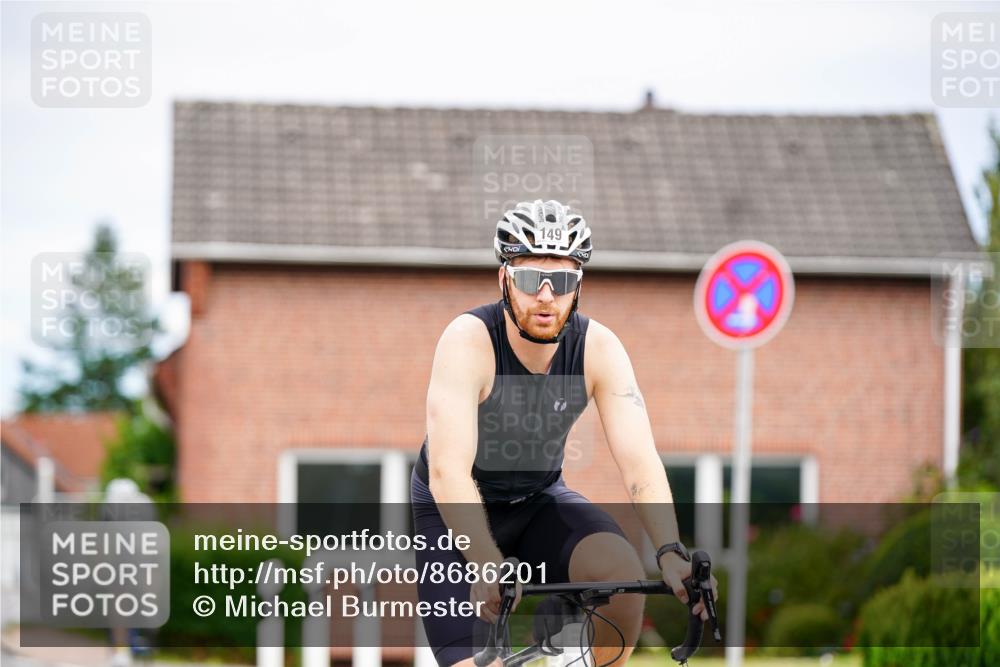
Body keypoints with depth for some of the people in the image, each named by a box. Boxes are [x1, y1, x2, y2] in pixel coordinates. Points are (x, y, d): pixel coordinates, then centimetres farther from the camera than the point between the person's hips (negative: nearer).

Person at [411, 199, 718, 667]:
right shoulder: (469, 340, -28)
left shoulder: (599, 348, -18)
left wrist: (671, 554, -42)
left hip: (539, 502, 3)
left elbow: (640, 463, -25)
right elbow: (447, 471, -38)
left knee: (622, 572, -26)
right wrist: (489, 568, -52)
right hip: (456, 512, -3)